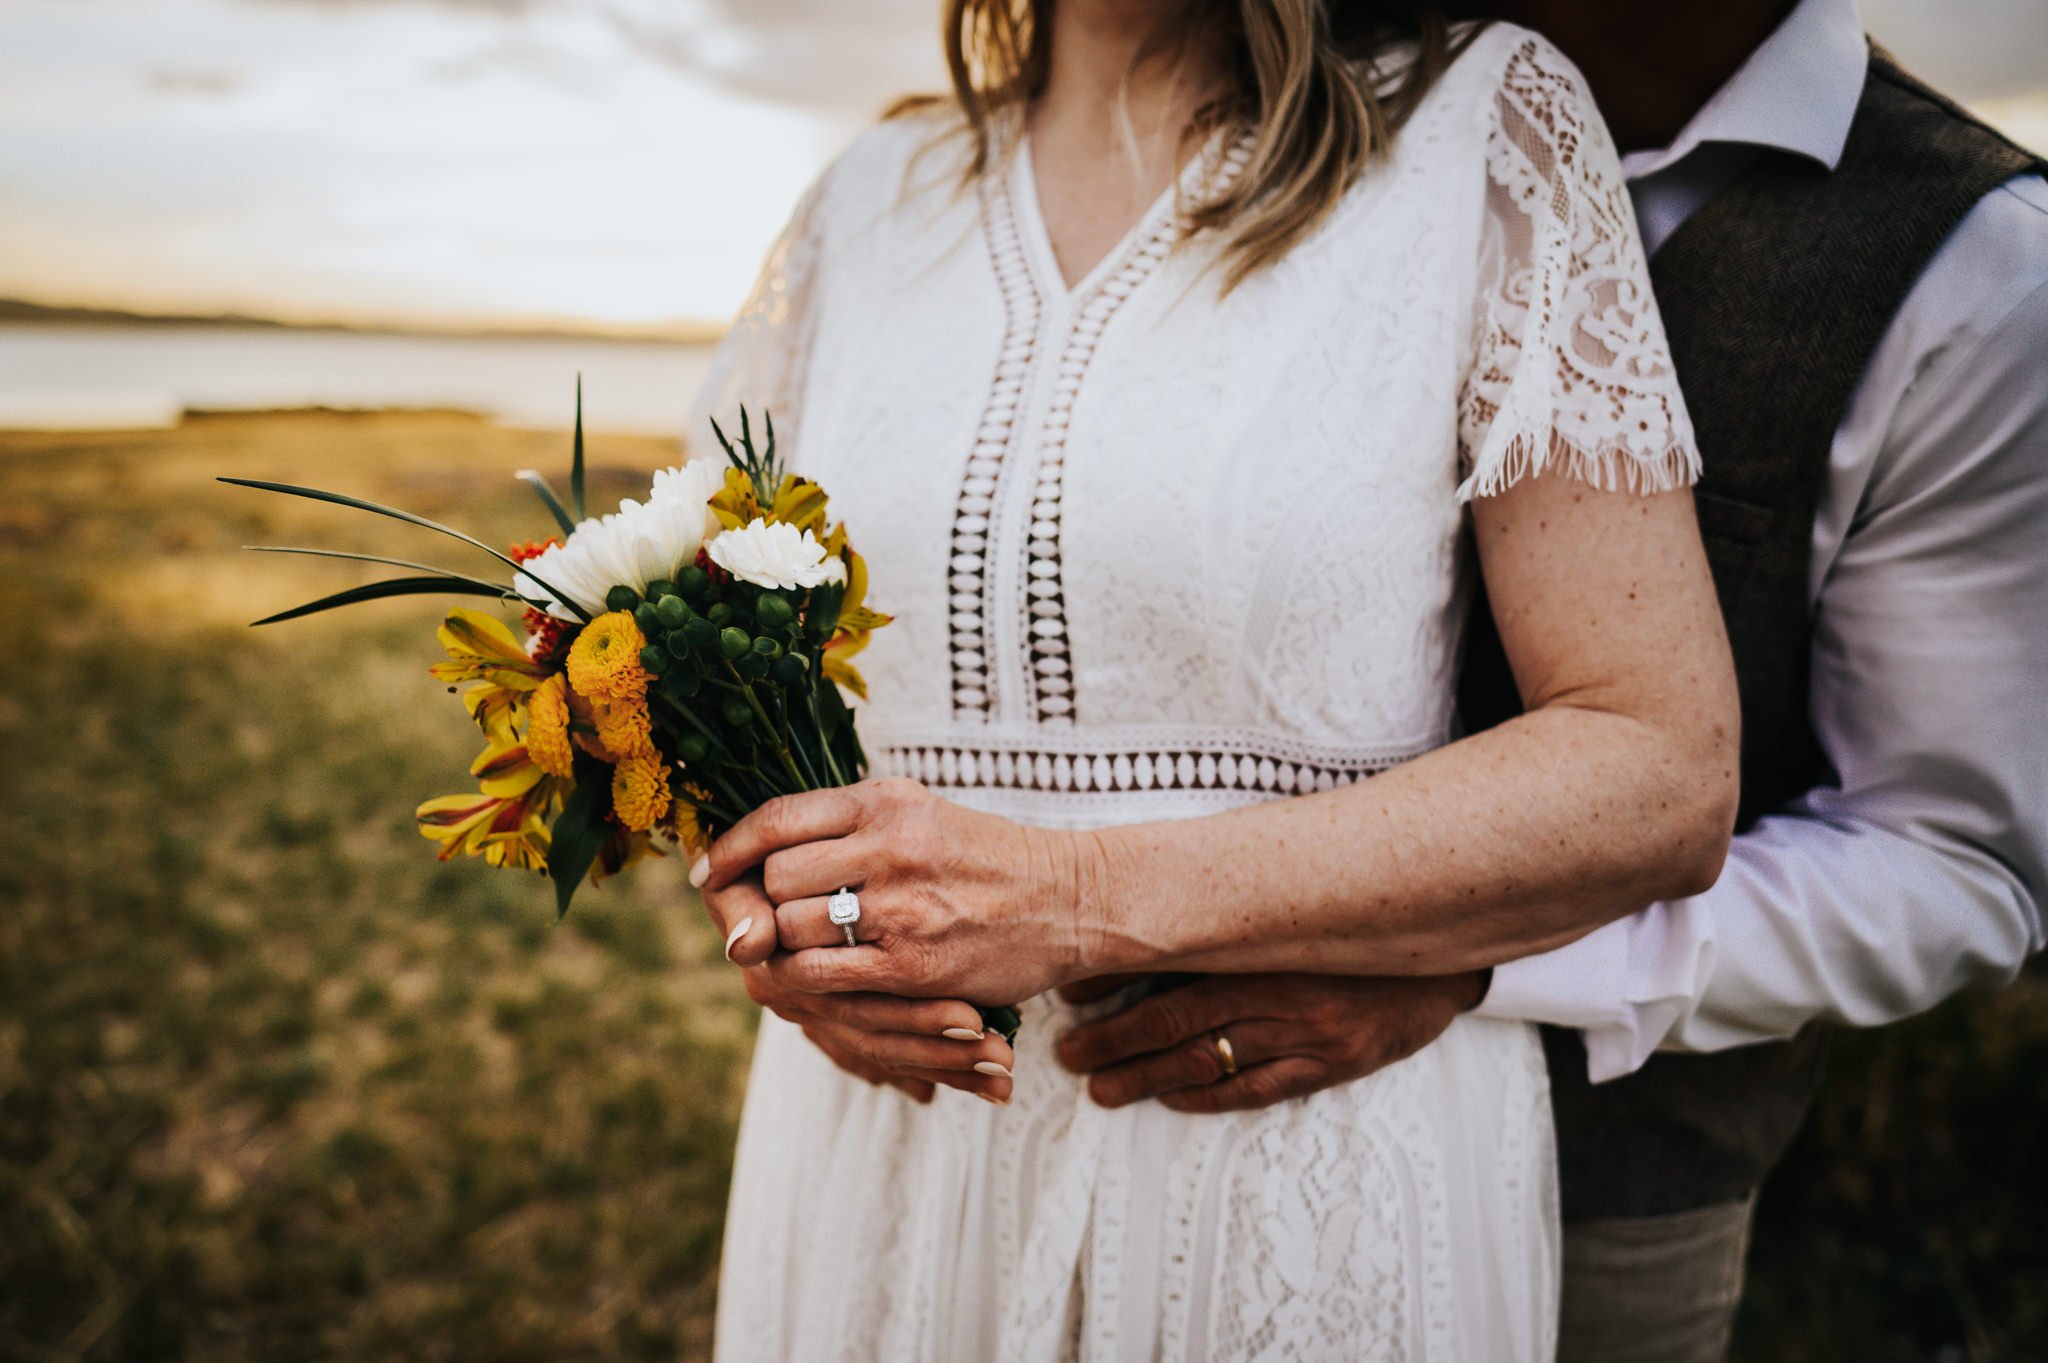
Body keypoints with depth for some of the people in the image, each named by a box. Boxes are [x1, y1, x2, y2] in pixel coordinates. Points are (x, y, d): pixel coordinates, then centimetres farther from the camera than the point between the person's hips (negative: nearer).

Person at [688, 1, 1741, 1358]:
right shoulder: (866, 194, 4)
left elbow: (1666, 774, -14)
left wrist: (1091, 898, -22)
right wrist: (765, 908, -11)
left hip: (1313, 1166, -3)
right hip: (886, 1137, 4)